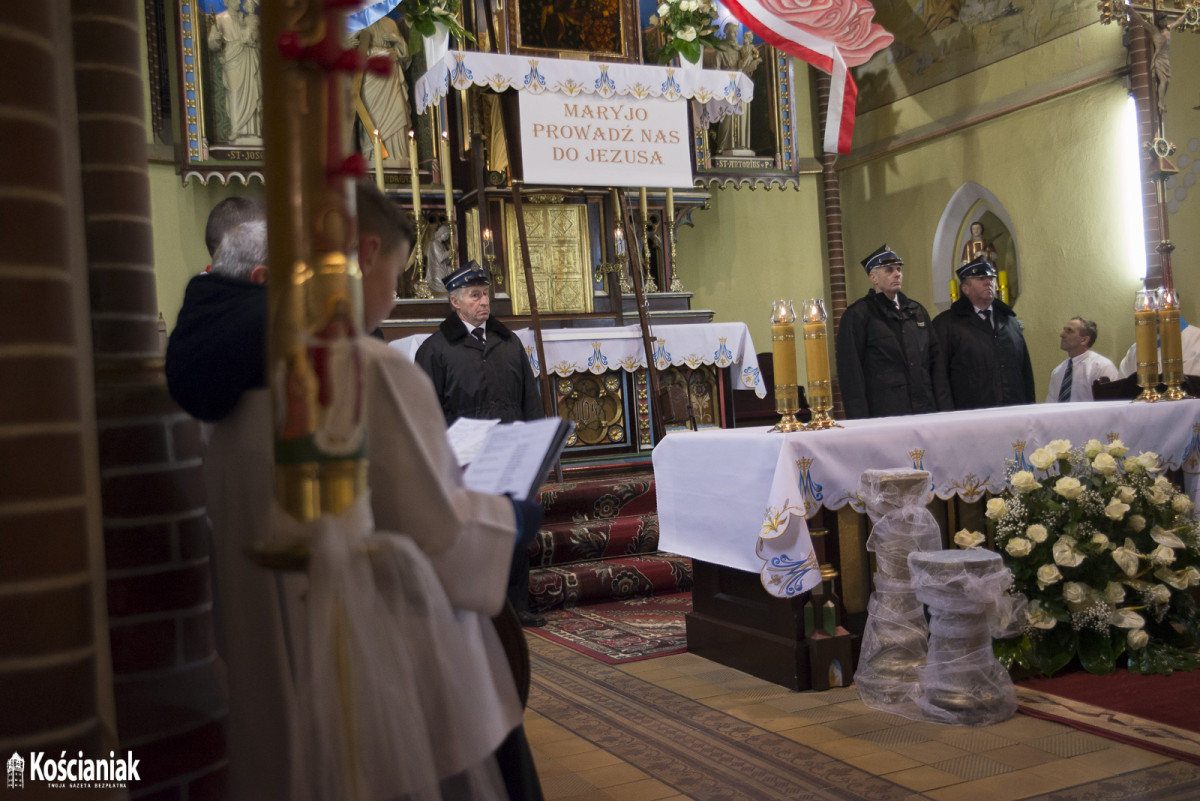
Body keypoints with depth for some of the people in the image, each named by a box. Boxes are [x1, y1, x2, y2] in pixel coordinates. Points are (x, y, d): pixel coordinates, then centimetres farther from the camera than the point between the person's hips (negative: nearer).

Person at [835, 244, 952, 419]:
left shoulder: (917, 311, 18)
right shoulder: (857, 315, -1)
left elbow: (936, 361, 18)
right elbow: (850, 373, -7)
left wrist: (944, 409, 9)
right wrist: (860, 423, -13)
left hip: (926, 412, 6)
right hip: (883, 416, -5)